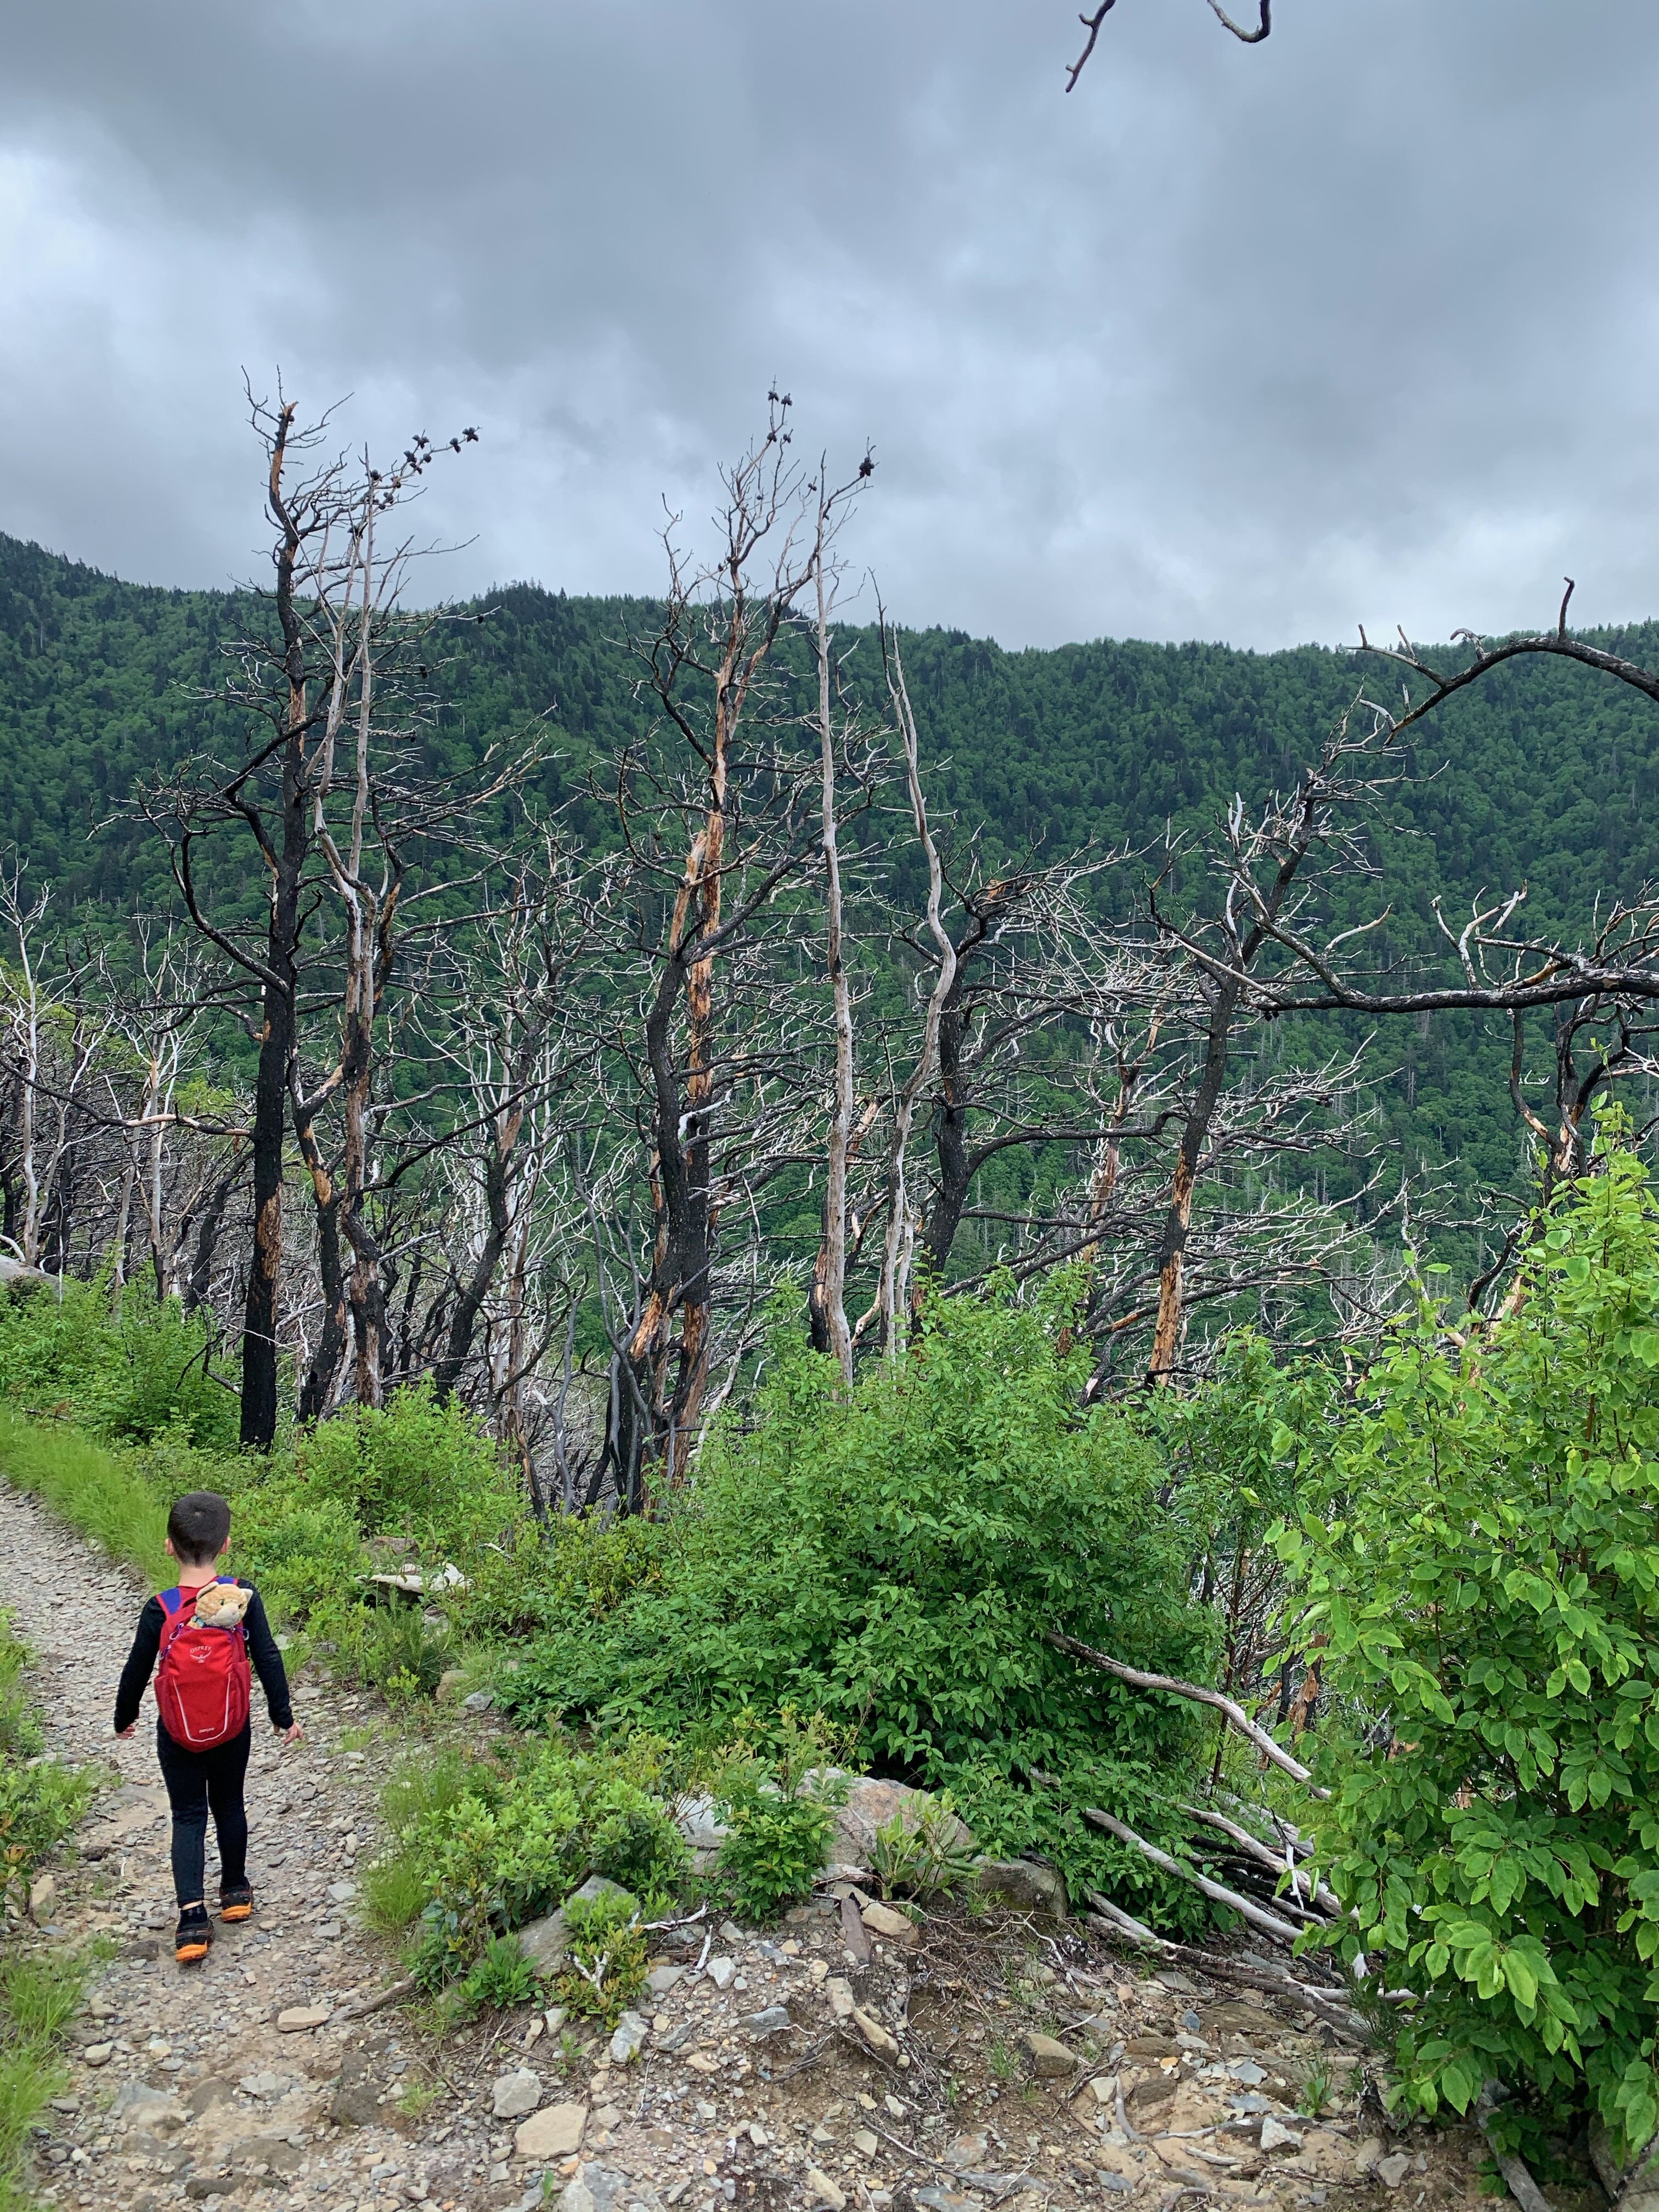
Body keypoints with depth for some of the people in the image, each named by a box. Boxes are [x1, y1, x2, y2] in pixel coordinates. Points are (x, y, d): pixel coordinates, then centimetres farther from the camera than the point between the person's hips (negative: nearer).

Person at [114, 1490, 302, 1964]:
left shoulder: (159, 1610, -15)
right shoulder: (243, 1598, -14)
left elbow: (136, 1671, -4)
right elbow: (268, 1659, -8)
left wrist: (124, 1718, 16)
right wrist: (284, 1716, 3)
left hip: (177, 1734, -1)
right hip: (233, 1729, 1)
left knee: (188, 1817, 9)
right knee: (229, 1805, 20)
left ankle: (193, 1916, -2)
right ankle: (235, 1890, 35)